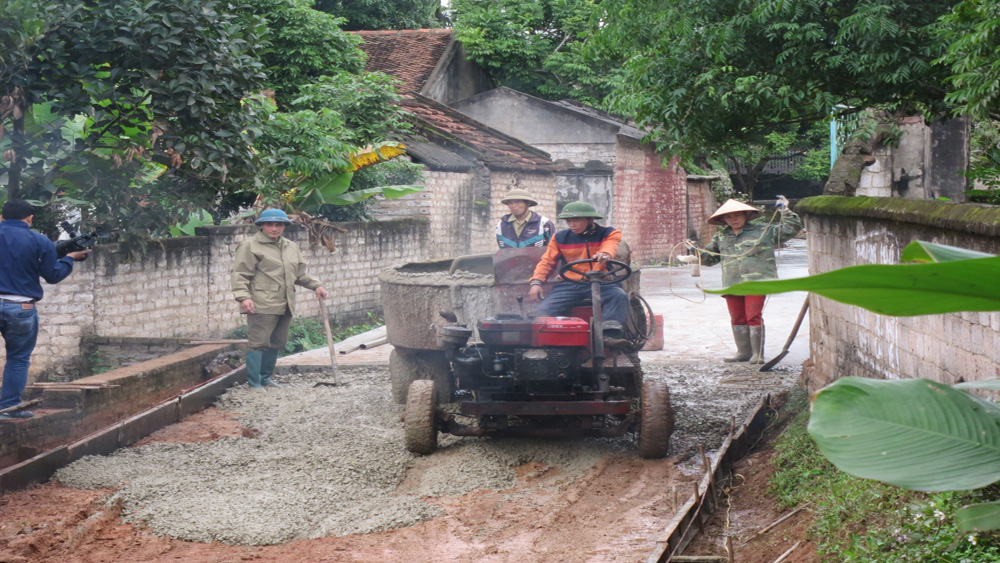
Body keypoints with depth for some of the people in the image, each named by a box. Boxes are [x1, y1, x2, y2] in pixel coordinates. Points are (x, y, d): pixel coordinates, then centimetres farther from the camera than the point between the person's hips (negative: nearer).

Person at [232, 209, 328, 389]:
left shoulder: (291, 247, 19)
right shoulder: (250, 246, -3)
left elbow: (300, 274, 28)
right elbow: (240, 275, -8)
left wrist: (316, 285, 14)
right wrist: (243, 297, -20)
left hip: (284, 306, 7)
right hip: (261, 306, -7)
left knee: (277, 343, 12)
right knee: (258, 343, -8)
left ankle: (265, 378, 25)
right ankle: (254, 382, -2)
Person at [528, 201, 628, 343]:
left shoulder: (609, 233, 5)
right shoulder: (560, 237, 14)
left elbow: (611, 245, -17)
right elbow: (547, 261, 16)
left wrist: (604, 254, -43)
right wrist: (536, 282, -2)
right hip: (570, 284, 3)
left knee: (619, 296, -35)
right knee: (543, 310, -21)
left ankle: (611, 334, -48)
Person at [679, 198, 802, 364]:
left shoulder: (763, 231, 6)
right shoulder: (720, 237, 16)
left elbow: (792, 229, 8)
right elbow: (709, 256, 25)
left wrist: (785, 212, -2)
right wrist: (695, 257, 7)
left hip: (756, 282, -5)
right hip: (732, 285, 5)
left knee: (754, 317, -8)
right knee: (737, 319, 7)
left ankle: (757, 354, -1)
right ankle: (743, 352, 17)